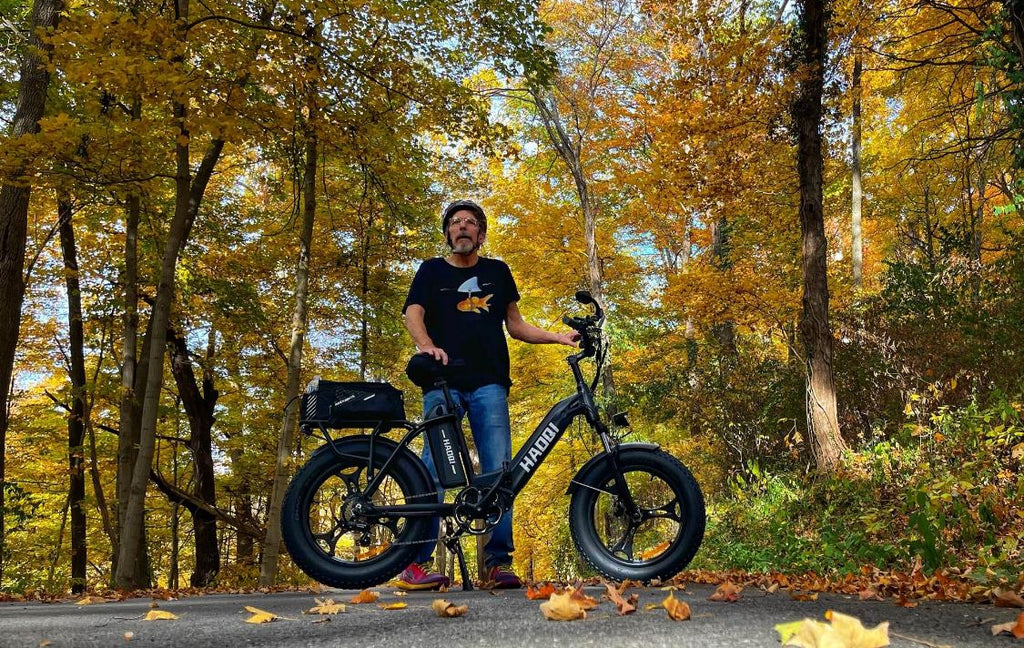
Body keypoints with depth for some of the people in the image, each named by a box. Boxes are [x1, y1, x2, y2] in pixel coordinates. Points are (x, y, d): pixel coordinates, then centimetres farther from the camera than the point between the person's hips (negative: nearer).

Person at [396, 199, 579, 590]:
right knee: (434, 468, -10)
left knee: (498, 472, -5)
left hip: (489, 383, 2)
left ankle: (499, 562, -2)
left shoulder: (498, 272, 22)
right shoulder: (432, 271, 16)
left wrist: (558, 337, 8)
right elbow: (413, 313, 1)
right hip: (444, 381, -2)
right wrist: (427, 346, -20)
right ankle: (416, 563, -8)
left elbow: (515, 325, 22)